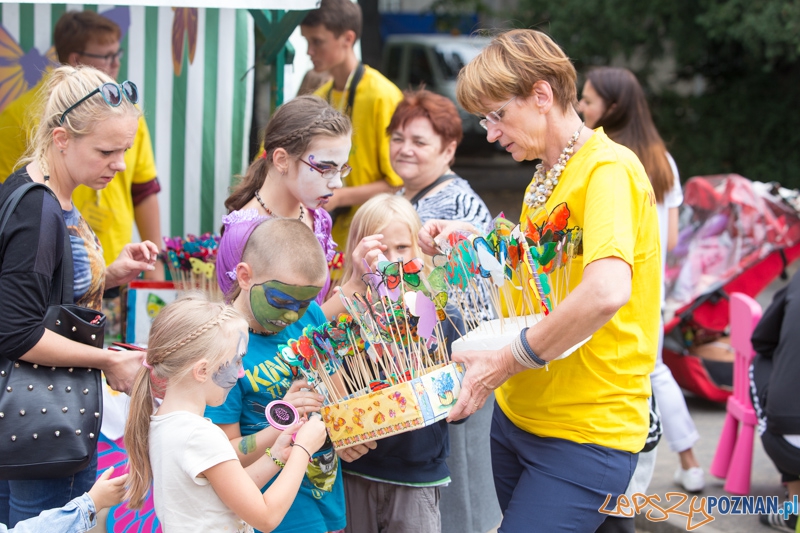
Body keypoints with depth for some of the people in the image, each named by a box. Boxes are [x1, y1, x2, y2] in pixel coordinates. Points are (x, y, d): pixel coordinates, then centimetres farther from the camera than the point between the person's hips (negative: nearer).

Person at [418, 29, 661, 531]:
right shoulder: (544, 178, 15)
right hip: (518, 413, 9)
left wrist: (508, 361, -23)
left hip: (587, 432, -9)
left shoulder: (608, 169, -16)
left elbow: (607, 290, -32)